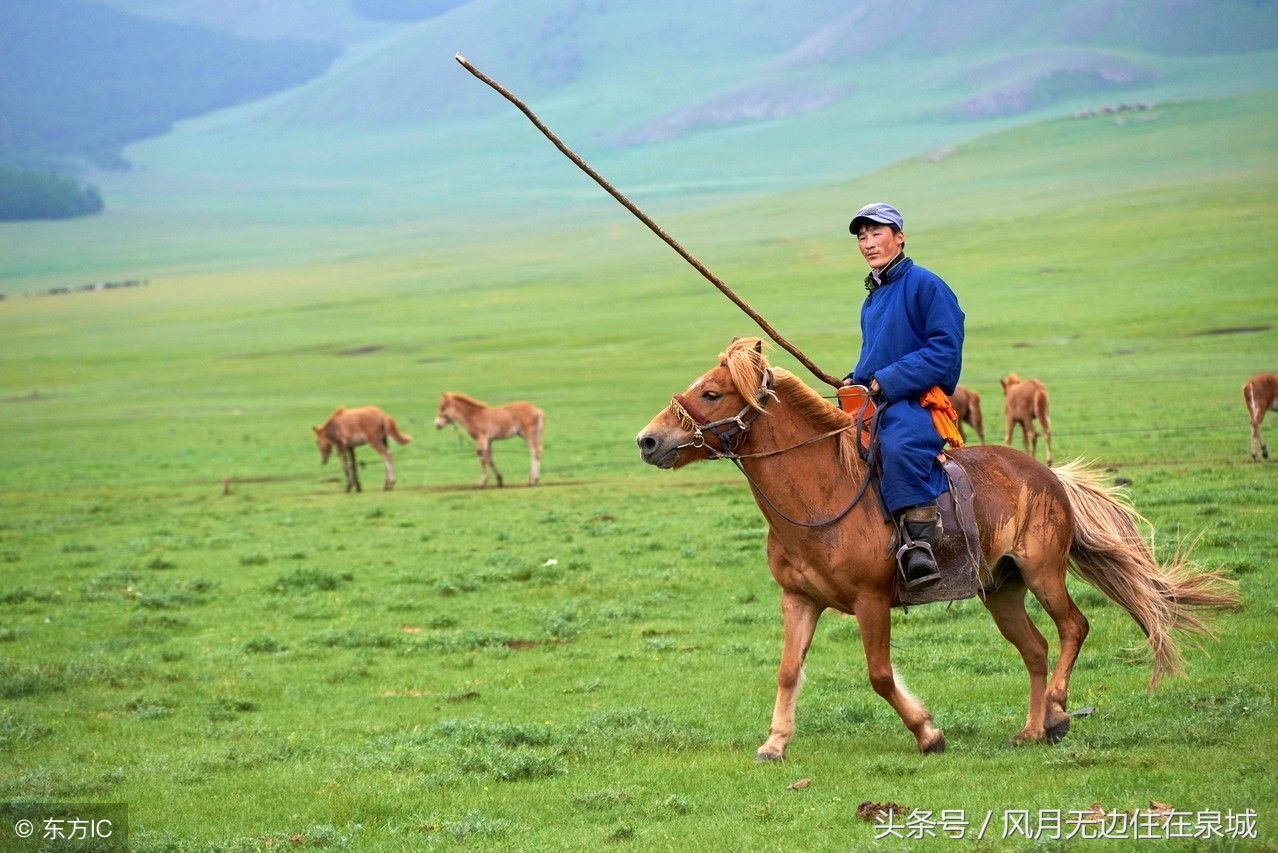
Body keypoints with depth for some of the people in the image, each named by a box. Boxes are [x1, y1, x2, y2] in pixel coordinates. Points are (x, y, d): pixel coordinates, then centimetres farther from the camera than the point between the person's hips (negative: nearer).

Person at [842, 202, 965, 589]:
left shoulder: (924, 285, -5)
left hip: (916, 403, -9)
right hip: (875, 405, 9)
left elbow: (945, 351, -14)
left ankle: (920, 542, -39)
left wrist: (886, 382, -18)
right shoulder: (872, 299, 20)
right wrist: (856, 381, 8)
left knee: (898, 446, -39)